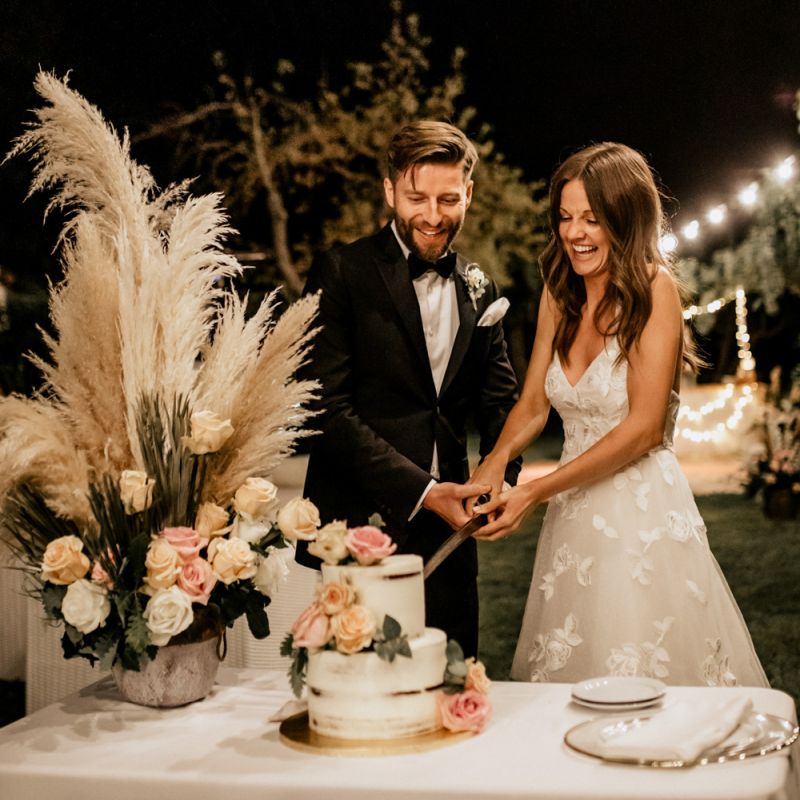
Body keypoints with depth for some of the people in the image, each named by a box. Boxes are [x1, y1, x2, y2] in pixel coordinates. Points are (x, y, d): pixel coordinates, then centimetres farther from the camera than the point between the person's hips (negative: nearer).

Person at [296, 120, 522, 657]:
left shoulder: (478, 288, 12)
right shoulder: (341, 274, -5)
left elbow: (500, 399, 16)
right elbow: (328, 408, -11)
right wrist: (419, 490, -17)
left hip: (449, 530, 5)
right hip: (361, 529, -5)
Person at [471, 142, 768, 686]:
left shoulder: (655, 289, -9)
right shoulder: (559, 295, 9)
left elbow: (644, 427, -14)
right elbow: (532, 405, 12)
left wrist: (534, 494, -16)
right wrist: (496, 461, -10)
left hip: (644, 515, -5)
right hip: (573, 518, 5)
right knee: (570, 690, 9)